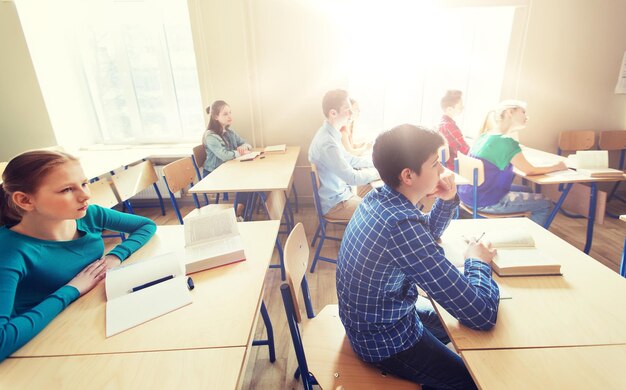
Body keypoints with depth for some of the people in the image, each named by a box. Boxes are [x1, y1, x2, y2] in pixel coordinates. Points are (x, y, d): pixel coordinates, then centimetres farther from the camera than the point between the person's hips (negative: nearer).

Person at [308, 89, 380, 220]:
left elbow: (348, 159, 14)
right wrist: (378, 172, -12)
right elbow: (352, 178, -28)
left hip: (339, 192, 10)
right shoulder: (327, 143, -31)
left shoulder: (330, 134, 1)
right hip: (334, 204, -9)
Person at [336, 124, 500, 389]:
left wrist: (448, 199, -7)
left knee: (455, 322, 27)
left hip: (369, 318, 8)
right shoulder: (402, 225, -37)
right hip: (385, 341, -8)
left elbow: (427, 235, 11)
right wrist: (478, 262, -12)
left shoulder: (379, 197, -8)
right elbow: (482, 314, -31)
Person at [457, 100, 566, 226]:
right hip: (485, 202, -9)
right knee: (545, 204, 5)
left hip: (471, 194, 9)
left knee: (526, 191, 28)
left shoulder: (485, 135, 6)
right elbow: (530, 171, -6)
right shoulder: (505, 142, -19)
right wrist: (556, 167, 8)